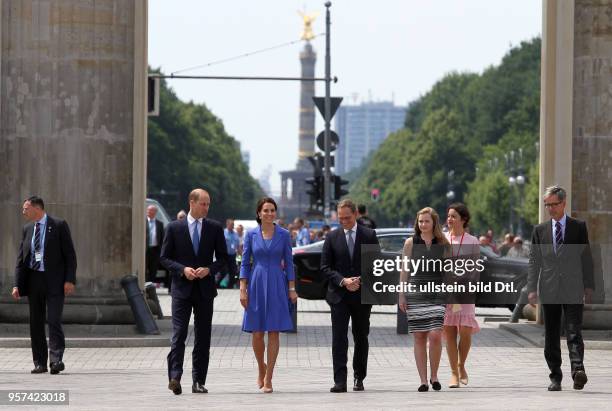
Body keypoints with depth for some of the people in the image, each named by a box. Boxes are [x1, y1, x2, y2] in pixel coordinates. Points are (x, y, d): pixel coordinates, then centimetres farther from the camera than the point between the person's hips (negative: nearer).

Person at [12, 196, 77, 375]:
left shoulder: (59, 225, -3)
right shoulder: (27, 229, 12)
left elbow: (70, 255, -4)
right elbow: (21, 259, 12)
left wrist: (70, 280, -13)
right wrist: (17, 284, 3)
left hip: (54, 281, -5)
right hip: (33, 280, 5)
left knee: (54, 320, -14)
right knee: (36, 323, 6)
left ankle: (56, 360, -15)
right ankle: (40, 363, 11)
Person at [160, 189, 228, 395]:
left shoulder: (215, 228, 6)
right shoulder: (174, 228, 1)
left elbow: (222, 258, 8)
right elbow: (165, 257, 3)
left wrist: (209, 269, -11)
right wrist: (183, 269, -13)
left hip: (205, 288, 2)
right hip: (182, 287, -2)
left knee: (203, 337, 5)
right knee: (178, 334, -12)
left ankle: (199, 381, 10)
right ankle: (174, 377, -19)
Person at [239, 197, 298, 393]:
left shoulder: (283, 235, 3)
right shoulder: (251, 234, 3)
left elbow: (288, 263, 5)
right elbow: (245, 263, 4)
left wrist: (292, 289, -1)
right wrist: (242, 289, -3)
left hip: (277, 285, -1)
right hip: (256, 285, 1)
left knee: (274, 332, -4)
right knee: (257, 333, 1)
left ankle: (268, 378, -1)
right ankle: (261, 369, 27)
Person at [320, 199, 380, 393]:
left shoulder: (369, 235, 2)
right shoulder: (332, 237, 4)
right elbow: (325, 266, 2)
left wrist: (361, 280, -13)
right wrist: (343, 281, -13)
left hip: (362, 295, 0)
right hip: (339, 295, 0)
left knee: (361, 338, 10)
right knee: (339, 338, -9)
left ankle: (359, 378, 21)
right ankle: (340, 381, -12)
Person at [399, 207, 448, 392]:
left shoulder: (443, 244, 6)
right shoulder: (410, 243, 6)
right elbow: (404, 270, 8)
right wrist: (401, 295, 3)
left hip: (438, 294, -1)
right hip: (416, 292, 1)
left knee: (435, 335, -14)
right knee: (419, 338, 0)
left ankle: (434, 376, 3)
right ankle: (423, 380, 5)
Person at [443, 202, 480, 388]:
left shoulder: (472, 242, 4)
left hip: (464, 291, -1)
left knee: (466, 332, -9)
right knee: (449, 333, -1)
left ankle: (461, 365, 16)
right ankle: (454, 373, 7)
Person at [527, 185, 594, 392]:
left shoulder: (579, 227, 6)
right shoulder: (539, 230, 11)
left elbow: (586, 257, 6)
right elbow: (534, 261, 9)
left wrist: (588, 287, 0)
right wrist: (532, 289, -1)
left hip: (573, 289, -2)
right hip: (549, 289, 3)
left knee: (574, 332, -14)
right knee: (551, 336, 5)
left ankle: (578, 370, -25)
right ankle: (555, 377, 11)